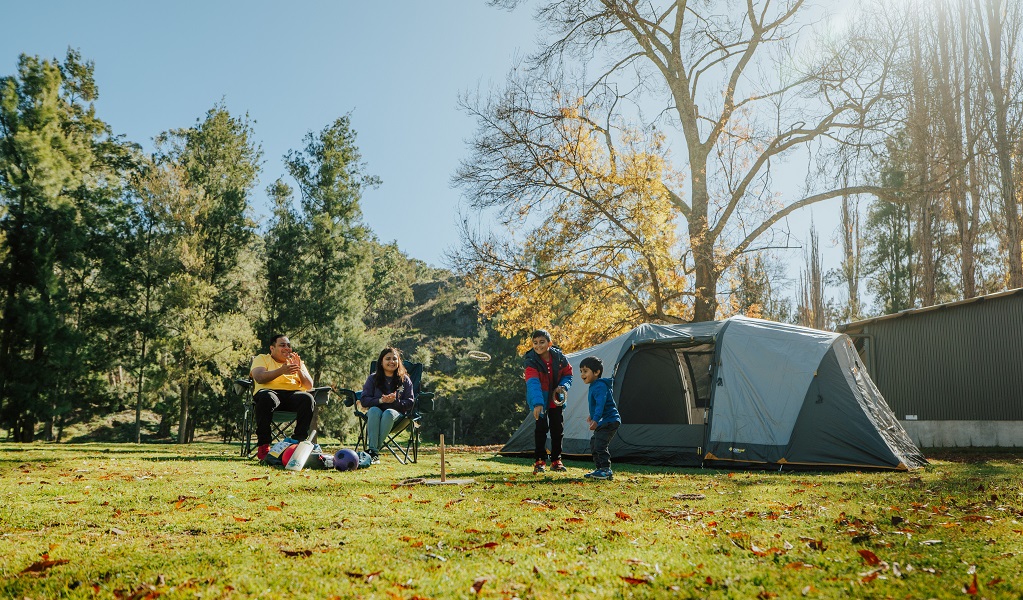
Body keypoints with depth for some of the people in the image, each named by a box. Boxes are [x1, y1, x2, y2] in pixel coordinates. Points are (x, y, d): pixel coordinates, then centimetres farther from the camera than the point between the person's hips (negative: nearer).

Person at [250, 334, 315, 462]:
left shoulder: (297, 362, 27)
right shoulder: (262, 359, 18)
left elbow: (309, 386, 14)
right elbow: (259, 378, -4)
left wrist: (299, 370, -3)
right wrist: (281, 371, -18)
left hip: (293, 394, 3)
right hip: (270, 391, -2)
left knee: (308, 398, -32)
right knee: (267, 398, -39)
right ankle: (263, 446, -30)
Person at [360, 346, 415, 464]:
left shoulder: (405, 380, 7)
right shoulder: (373, 378, 9)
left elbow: (410, 403, 2)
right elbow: (364, 400, 2)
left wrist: (395, 401, -18)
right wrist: (380, 400, -17)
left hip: (397, 412, -1)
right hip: (375, 414, 1)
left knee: (389, 413, -36)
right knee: (374, 410, -35)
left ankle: (374, 450, -37)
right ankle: (373, 450, -45)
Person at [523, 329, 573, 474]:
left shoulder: (559, 357, -10)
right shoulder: (531, 362, -23)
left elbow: (568, 374, 5)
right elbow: (533, 384, -37)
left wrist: (563, 386, -16)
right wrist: (537, 403, -51)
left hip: (556, 400, 4)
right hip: (540, 401, -4)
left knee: (558, 429, 6)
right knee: (541, 427, -13)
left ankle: (556, 460, 19)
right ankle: (540, 460, 0)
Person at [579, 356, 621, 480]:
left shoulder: (600, 386, -19)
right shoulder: (594, 386, 15)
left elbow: (600, 404, -33)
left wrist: (595, 420, -44)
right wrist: (591, 415, 41)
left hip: (610, 421, -11)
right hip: (603, 422, 11)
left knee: (600, 445, -20)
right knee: (594, 443, 17)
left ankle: (606, 470, -16)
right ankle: (599, 469, 25)